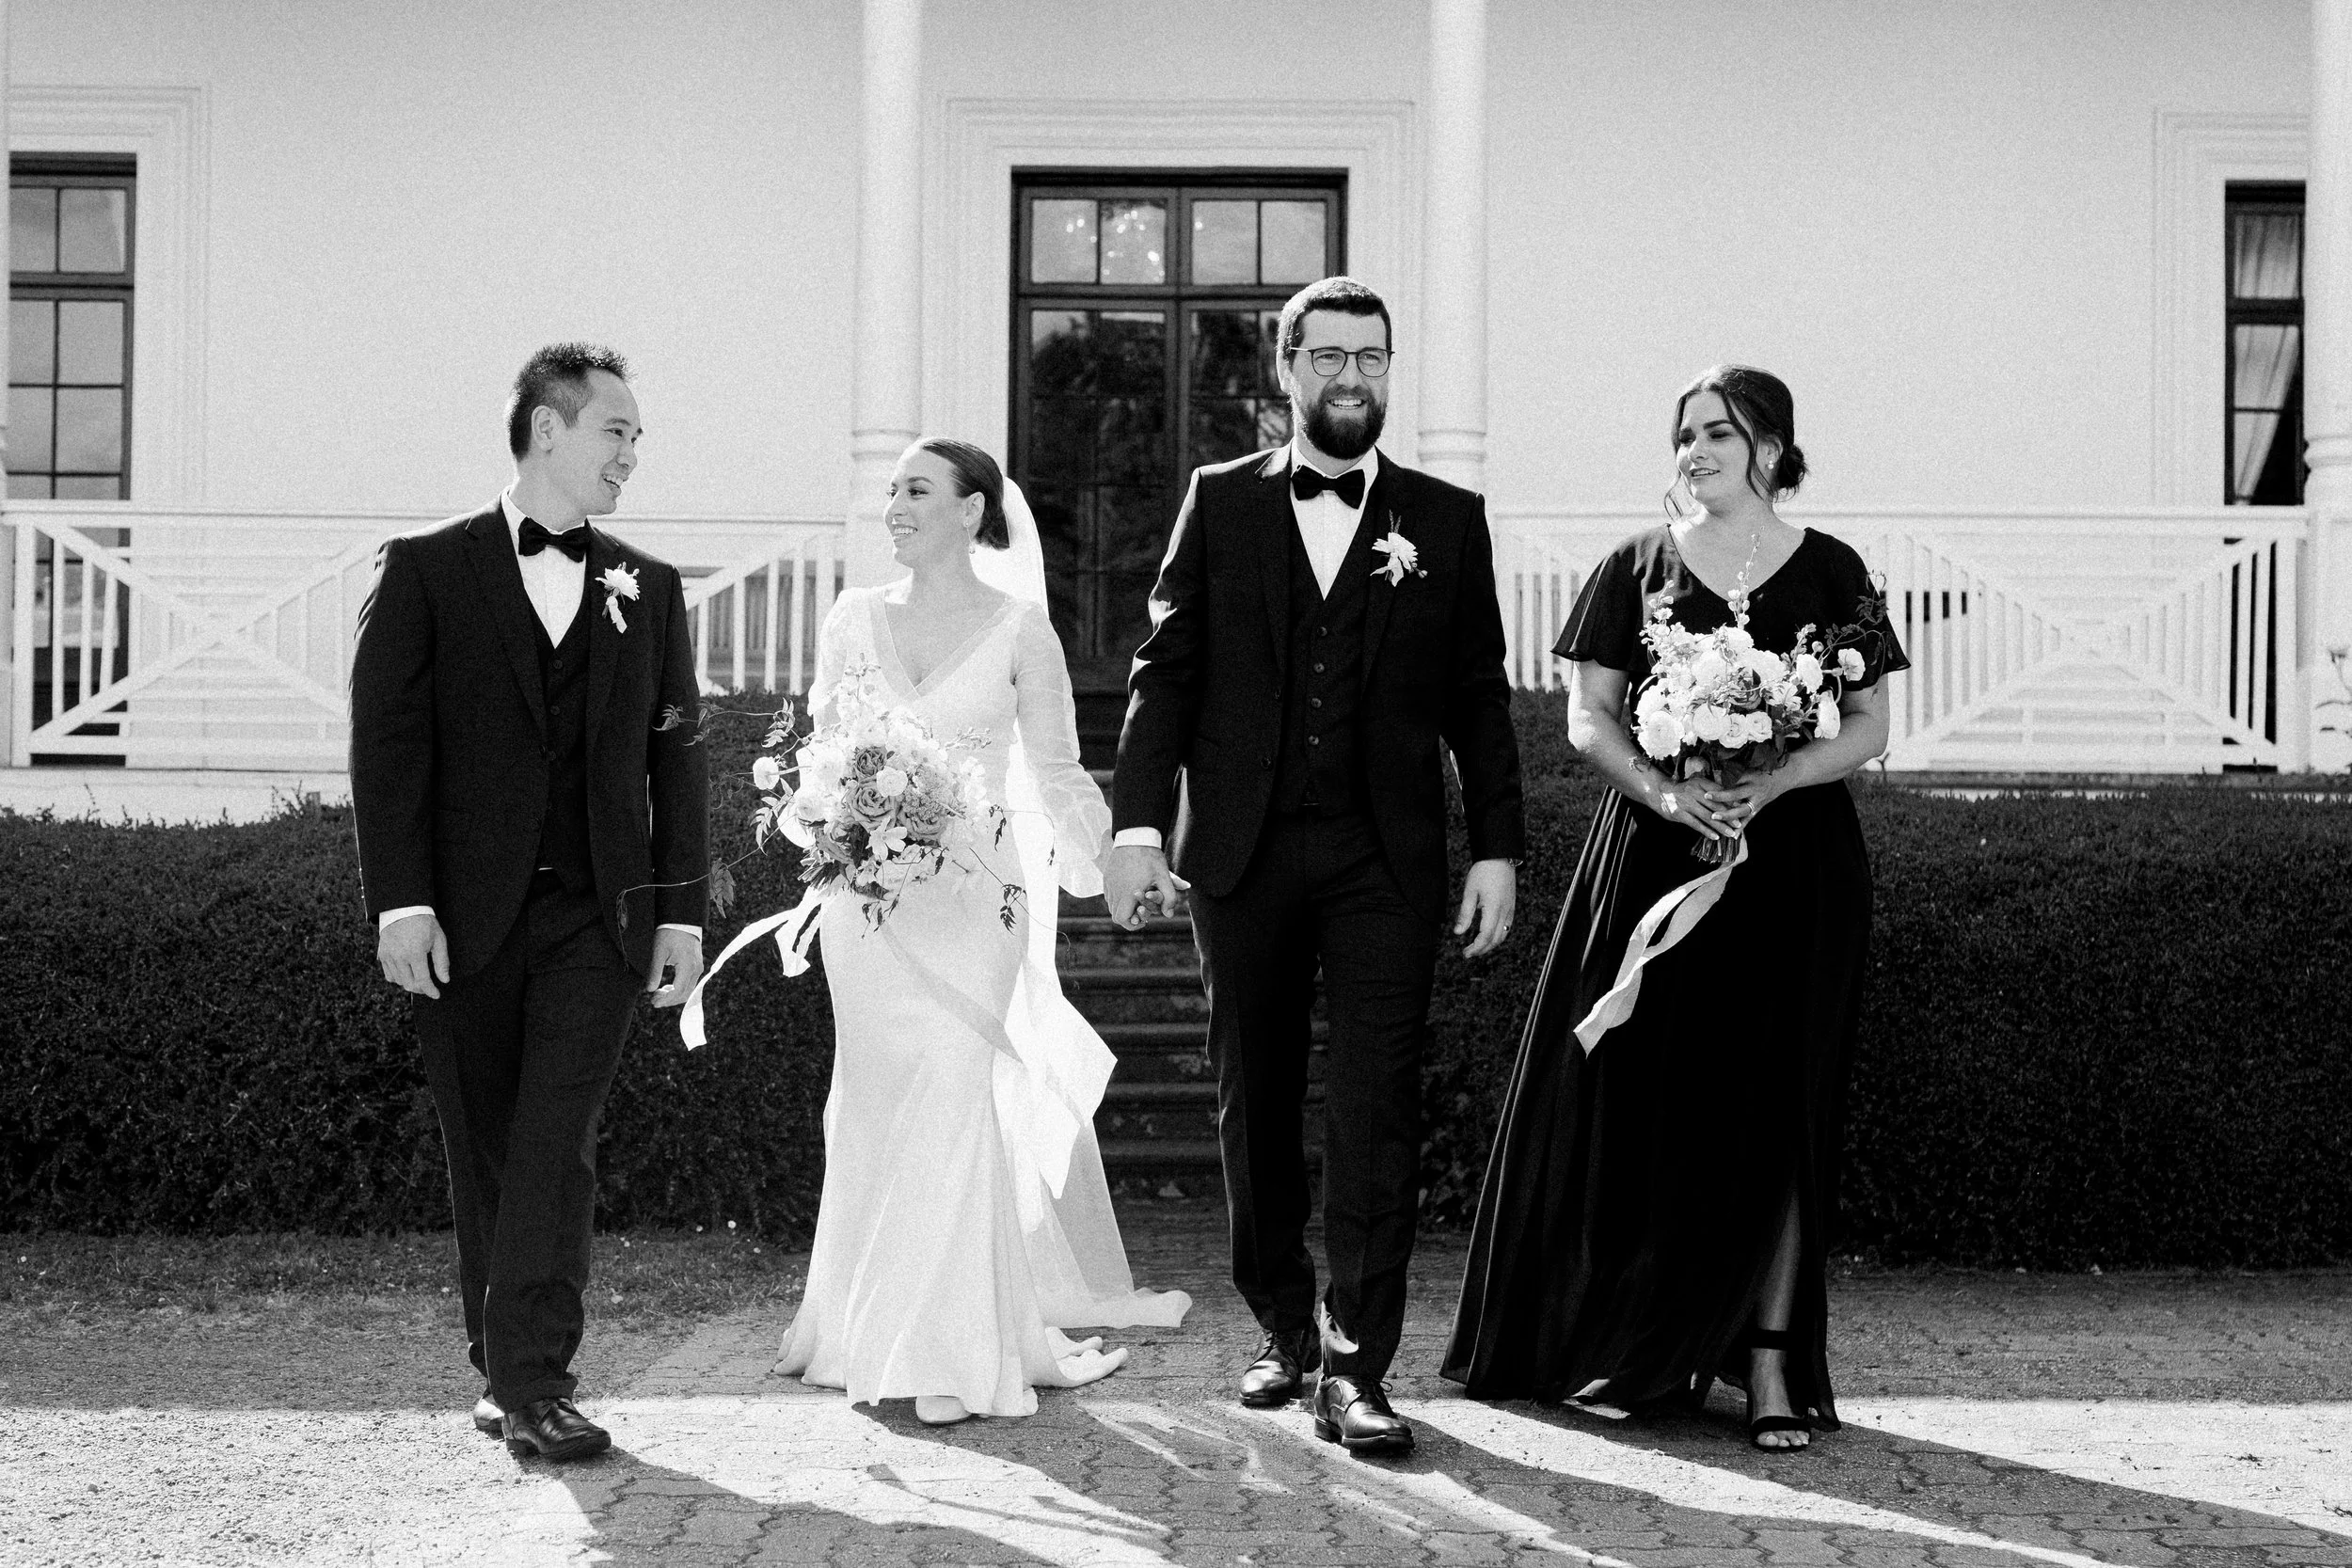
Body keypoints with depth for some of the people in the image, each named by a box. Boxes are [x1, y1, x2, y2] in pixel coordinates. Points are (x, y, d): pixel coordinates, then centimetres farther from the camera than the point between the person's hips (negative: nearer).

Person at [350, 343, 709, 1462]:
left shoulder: (648, 589, 13)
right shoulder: (426, 570, 3)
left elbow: (672, 755, 12)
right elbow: (386, 742, -3)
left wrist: (682, 909, 7)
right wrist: (400, 903, -11)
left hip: (598, 915, 1)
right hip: (464, 918, -1)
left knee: (556, 1146, -11)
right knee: (484, 1151, 7)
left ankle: (535, 1380, -11)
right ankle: (502, 1369, 18)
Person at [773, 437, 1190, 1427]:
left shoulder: (1019, 629, 0)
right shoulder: (854, 620, 8)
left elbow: (1056, 777, 2)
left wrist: (1121, 867, -10)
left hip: (974, 895, -3)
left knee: (951, 1101, -9)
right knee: (879, 1105, 5)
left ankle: (954, 1351, 1)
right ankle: (877, 1334, 18)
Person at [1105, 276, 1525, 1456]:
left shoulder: (1447, 519, 9)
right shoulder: (1219, 503, 9)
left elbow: (1480, 698, 8)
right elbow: (1165, 669, 4)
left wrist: (1497, 849, 1)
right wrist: (1138, 819, -7)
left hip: (1386, 859, -1)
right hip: (1243, 852, 1)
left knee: (1377, 1105, -7)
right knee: (1254, 1101, 9)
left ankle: (1356, 1369, -6)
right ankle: (1285, 1328, 23)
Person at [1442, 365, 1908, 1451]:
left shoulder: (1829, 573, 5)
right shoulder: (1636, 569, 7)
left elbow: (1867, 728, 2)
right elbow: (1587, 717, 3)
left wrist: (1768, 785, -15)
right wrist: (1664, 792, -15)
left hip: (1792, 861, -1)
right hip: (1652, 857, 1)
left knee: (1776, 1104, -2)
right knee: (1644, 1097, 0)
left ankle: (1771, 1355, 2)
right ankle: (1635, 1347, 11)